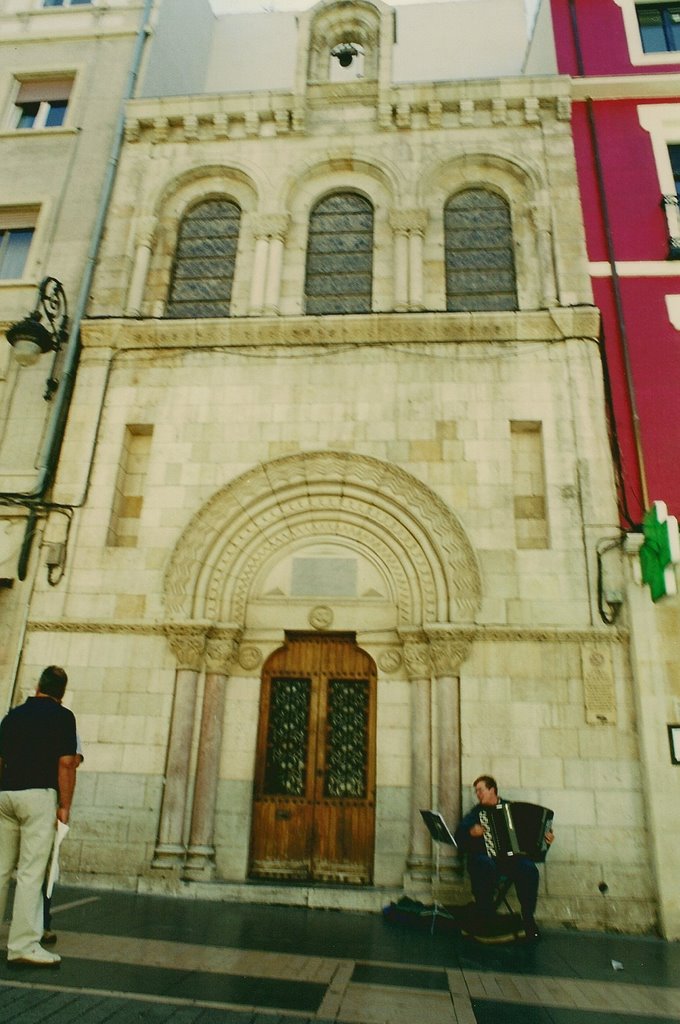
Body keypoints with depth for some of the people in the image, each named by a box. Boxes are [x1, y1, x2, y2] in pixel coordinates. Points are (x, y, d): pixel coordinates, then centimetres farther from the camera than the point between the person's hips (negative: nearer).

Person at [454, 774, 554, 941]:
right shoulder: (476, 812, 12)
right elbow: (458, 837, 4)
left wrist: (545, 837, -1)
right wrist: (471, 832, -15)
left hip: (511, 857, 1)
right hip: (484, 856, -1)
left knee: (529, 869, -29)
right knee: (485, 865, -36)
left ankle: (528, 918, -13)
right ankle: (485, 916, -19)